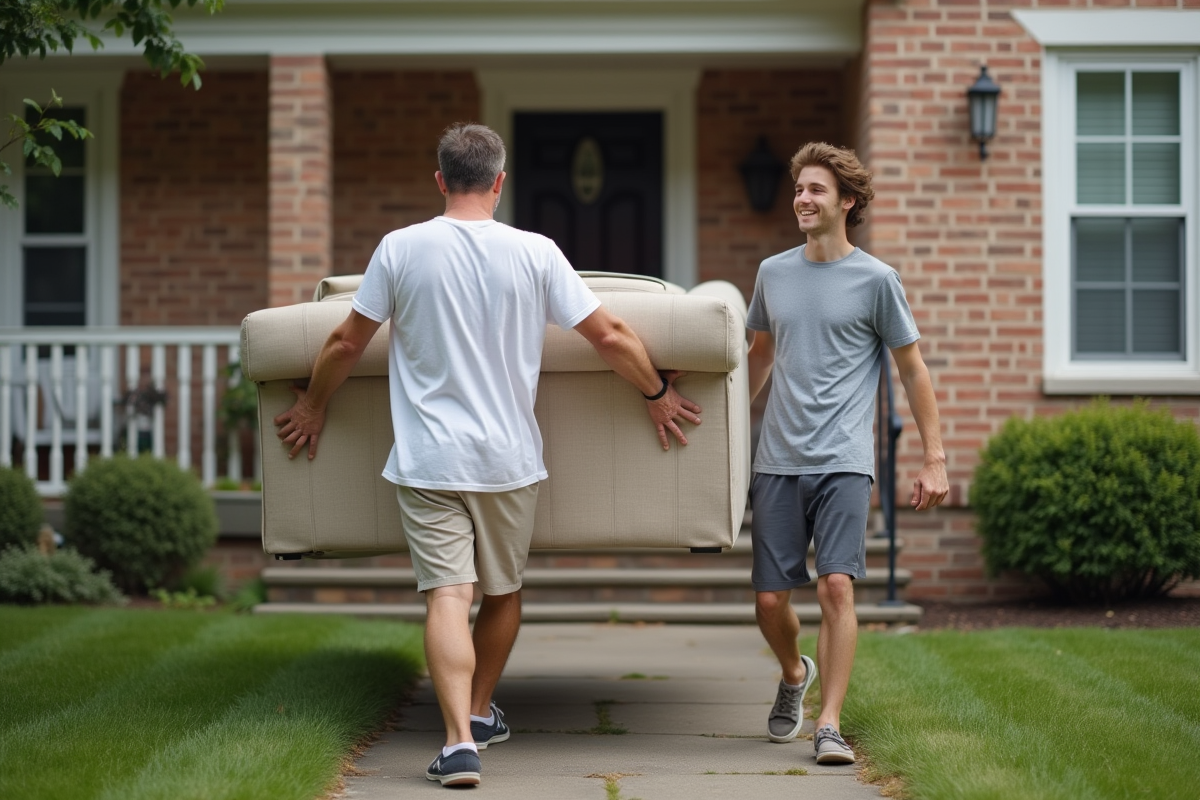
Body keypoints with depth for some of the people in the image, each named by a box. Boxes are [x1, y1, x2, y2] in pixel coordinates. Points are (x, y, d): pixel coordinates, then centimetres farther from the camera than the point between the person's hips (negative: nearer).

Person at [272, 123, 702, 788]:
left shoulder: (402, 248, -3)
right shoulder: (534, 253, -3)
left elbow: (347, 341, 4)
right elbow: (609, 335, 2)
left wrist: (312, 404, 22)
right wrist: (657, 393, 18)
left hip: (428, 460, -1)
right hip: (509, 459, 2)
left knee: (447, 595, -8)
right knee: (503, 592, 20)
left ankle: (460, 741, -20)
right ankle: (480, 713, 35)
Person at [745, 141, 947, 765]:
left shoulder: (876, 280, 0)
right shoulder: (773, 273, 12)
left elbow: (912, 370, 4)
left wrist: (934, 459, 0)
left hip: (844, 462, -4)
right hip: (777, 462, 4)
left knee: (836, 585, -17)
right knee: (769, 600, 3)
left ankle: (829, 725, -12)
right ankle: (795, 675, 34)